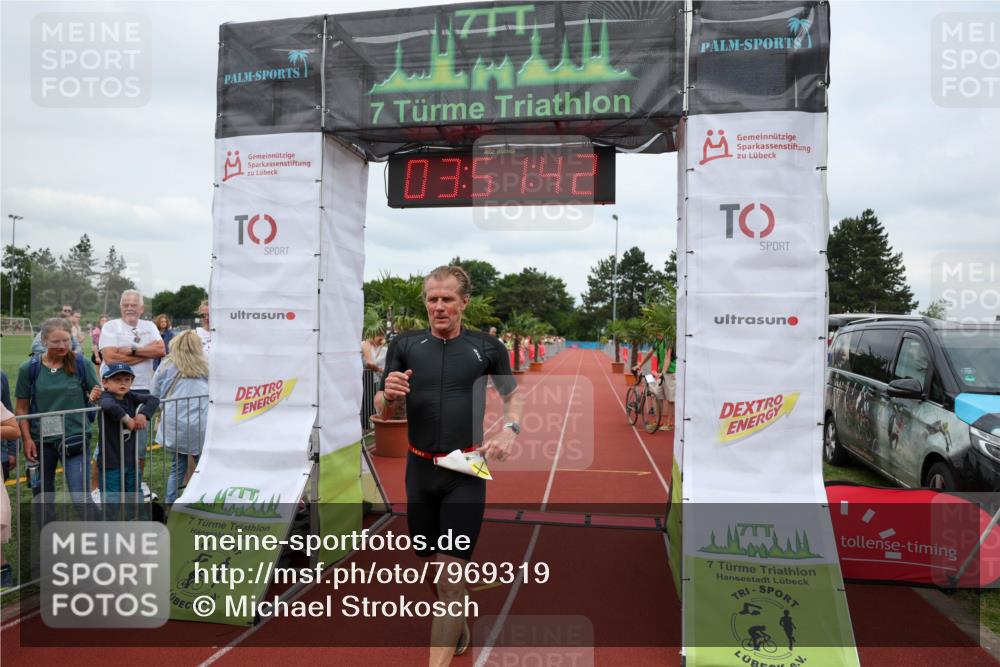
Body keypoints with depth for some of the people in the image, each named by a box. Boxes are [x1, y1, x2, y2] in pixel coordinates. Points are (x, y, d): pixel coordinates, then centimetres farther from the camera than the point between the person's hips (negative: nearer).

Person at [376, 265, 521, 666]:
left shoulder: (487, 348, -2)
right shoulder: (405, 345, 1)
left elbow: (513, 395, 13)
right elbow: (383, 413, 4)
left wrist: (510, 429, -6)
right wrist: (389, 394, -19)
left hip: (466, 472, -3)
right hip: (420, 470, 3)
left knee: (451, 570, -6)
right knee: (432, 562, 17)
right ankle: (458, 626, 44)